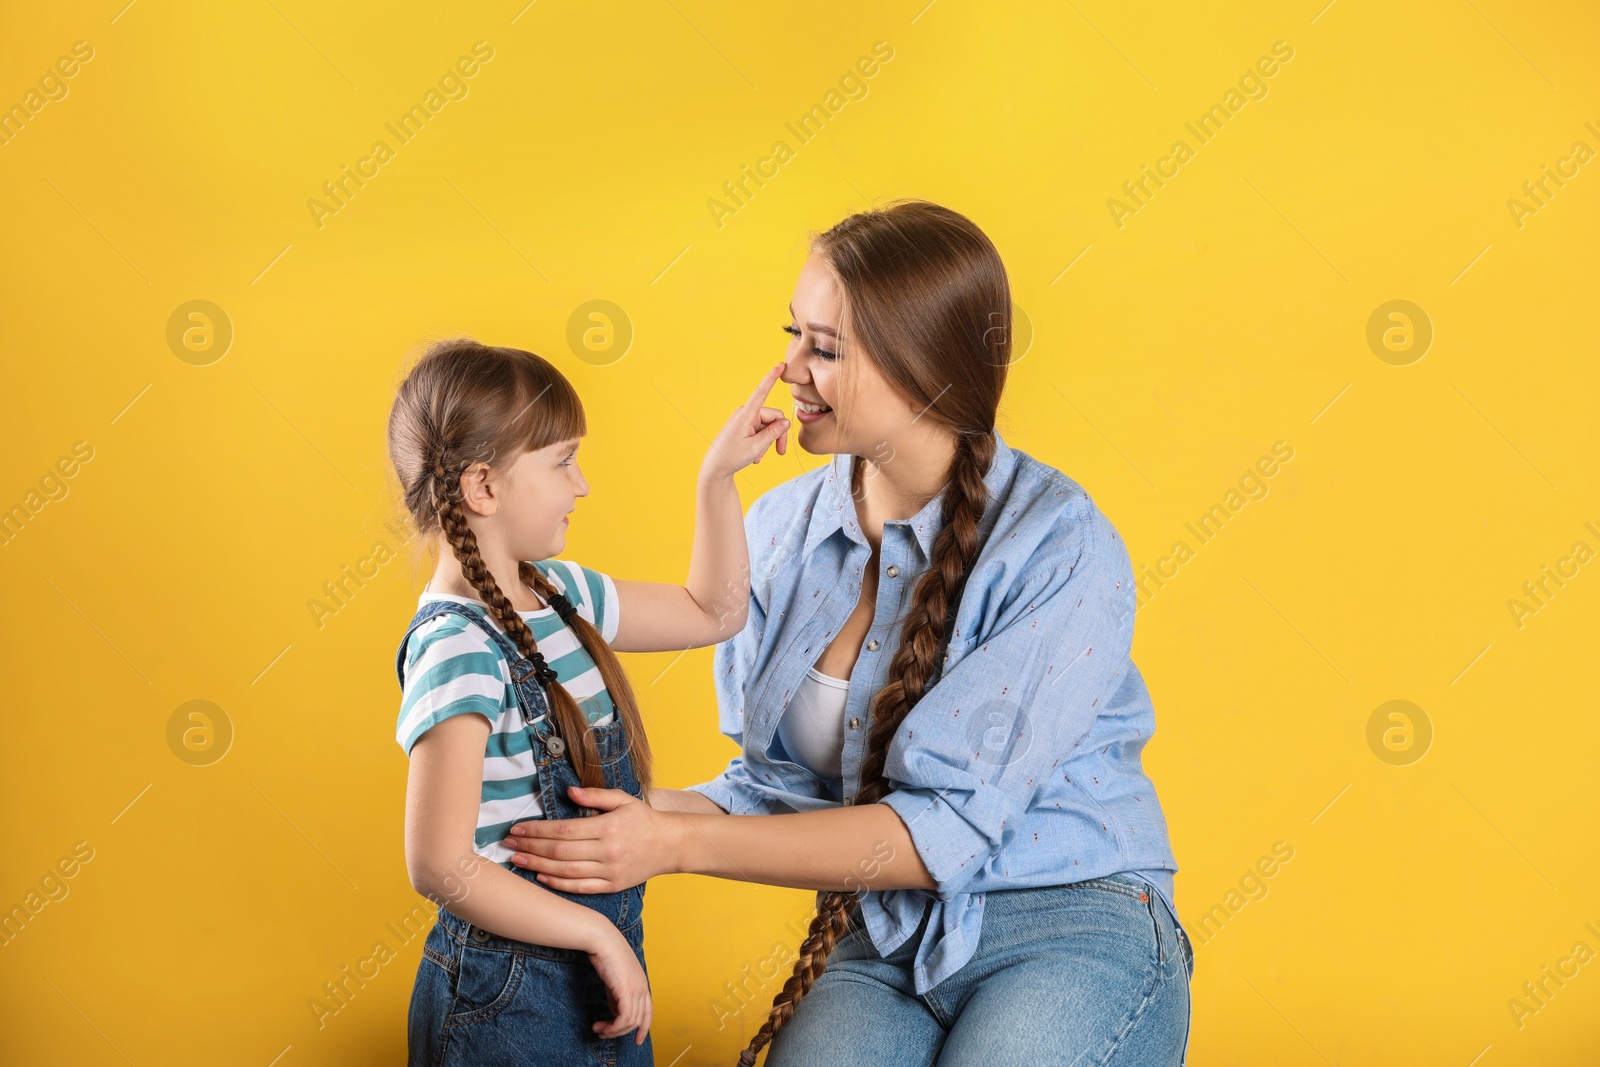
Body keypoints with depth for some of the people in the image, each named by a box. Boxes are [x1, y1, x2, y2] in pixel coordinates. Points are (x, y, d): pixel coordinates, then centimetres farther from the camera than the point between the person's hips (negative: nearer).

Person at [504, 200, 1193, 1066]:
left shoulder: (1061, 547, -15)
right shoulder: (781, 529, 2)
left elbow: (948, 829, -19)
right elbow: (777, 784, 7)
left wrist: (679, 845, -21)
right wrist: (643, 815, -12)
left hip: (1071, 936, -3)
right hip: (882, 942, 3)